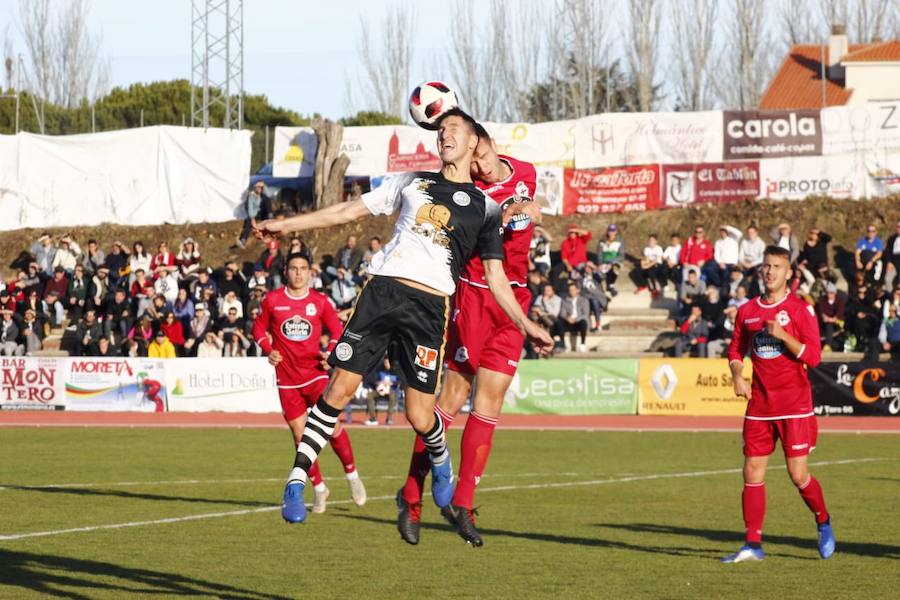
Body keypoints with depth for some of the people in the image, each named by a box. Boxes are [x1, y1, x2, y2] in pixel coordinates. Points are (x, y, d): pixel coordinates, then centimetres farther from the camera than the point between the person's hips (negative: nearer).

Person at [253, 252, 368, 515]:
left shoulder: (320, 301, 2)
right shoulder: (272, 300, 3)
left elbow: (337, 331, 9)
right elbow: (259, 329, 13)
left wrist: (330, 353, -10)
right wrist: (269, 350, -6)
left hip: (315, 372, -1)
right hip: (287, 377, 1)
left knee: (332, 424, -17)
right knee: (300, 436, 1)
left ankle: (352, 475, 4)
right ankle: (319, 488, 17)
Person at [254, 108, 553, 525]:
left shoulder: (484, 208, 14)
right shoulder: (412, 184, 19)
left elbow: (495, 278, 12)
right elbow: (350, 210, 21)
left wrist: (525, 323, 0)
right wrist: (287, 224, 17)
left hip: (430, 306, -2)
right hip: (381, 290, 2)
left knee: (419, 416, -7)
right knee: (338, 390, -7)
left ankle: (440, 462, 27)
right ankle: (296, 481, 1)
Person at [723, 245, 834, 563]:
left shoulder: (800, 310, -5)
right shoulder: (747, 311, 9)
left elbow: (813, 356, -10)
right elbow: (736, 350, 19)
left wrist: (782, 335, -21)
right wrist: (737, 376, 0)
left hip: (795, 405, -4)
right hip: (759, 404, 4)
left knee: (798, 475, -5)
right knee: (752, 474, 0)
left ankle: (824, 523, 22)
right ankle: (753, 545, 5)